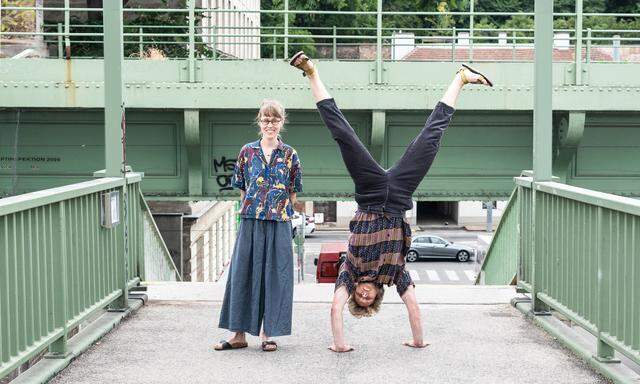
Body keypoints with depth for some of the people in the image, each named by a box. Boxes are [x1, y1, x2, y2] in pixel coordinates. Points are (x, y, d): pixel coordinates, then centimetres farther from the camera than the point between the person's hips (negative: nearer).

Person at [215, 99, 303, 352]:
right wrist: (251, 208, 4)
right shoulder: (247, 151, 6)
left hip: (279, 224, -1)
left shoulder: (289, 155, 4)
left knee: (274, 276, 2)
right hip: (250, 221, 1)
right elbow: (242, 188, 11)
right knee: (242, 274, 3)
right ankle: (239, 334, 11)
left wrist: (280, 211, -1)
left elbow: (293, 192, 8)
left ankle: (266, 333, 11)